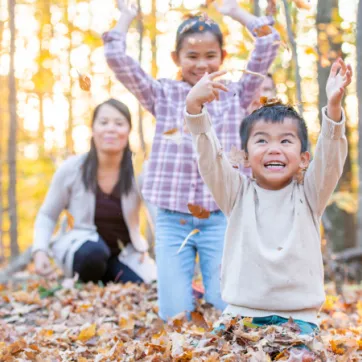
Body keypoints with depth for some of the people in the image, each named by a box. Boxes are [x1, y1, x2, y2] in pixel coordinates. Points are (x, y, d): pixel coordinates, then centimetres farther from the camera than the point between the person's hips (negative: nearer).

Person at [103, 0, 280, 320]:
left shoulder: (235, 96, 7)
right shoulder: (163, 96, 7)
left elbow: (269, 43, 2)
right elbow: (116, 56, 1)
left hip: (222, 216, 0)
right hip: (172, 219, 0)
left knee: (228, 308, -4)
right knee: (175, 314, -1)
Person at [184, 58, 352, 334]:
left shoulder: (308, 196, 5)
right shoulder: (237, 193, 6)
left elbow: (330, 156, -10)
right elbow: (209, 156, -8)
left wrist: (333, 107, -28)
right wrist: (194, 106, -25)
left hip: (298, 317, 0)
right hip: (241, 313, 1)